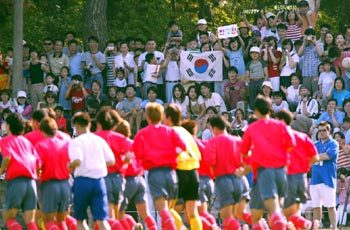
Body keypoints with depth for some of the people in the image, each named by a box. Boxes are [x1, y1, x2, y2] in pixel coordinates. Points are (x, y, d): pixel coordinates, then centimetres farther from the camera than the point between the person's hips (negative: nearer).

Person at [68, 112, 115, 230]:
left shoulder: (76, 142, -3)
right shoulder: (99, 140, 10)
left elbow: (77, 160, -19)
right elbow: (111, 161, 6)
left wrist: (71, 166, 2)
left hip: (83, 180, -3)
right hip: (99, 180, 3)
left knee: (80, 219, 13)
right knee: (102, 219, -1)